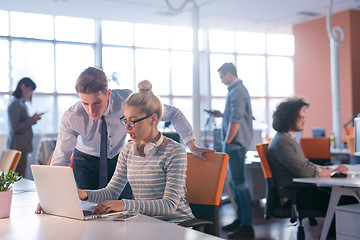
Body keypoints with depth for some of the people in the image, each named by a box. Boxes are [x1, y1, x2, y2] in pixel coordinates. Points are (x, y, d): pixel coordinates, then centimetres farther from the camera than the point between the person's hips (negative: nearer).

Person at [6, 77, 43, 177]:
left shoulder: (20, 103, 16)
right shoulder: (15, 103, -14)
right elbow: (15, 127, -19)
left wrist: (33, 119, 6)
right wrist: (32, 119, -14)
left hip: (22, 146, 10)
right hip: (18, 146, -10)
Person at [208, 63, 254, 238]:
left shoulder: (237, 91, -15)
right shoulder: (236, 89, 18)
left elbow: (236, 120, -22)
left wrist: (227, 142, -18)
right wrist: (222, 115, 18)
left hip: (236, 143, -11)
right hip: (236, 143, 11)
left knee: (239, 182, -9)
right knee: (236, 182, 16)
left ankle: (247, 226, -6)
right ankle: (241, 219, 25)